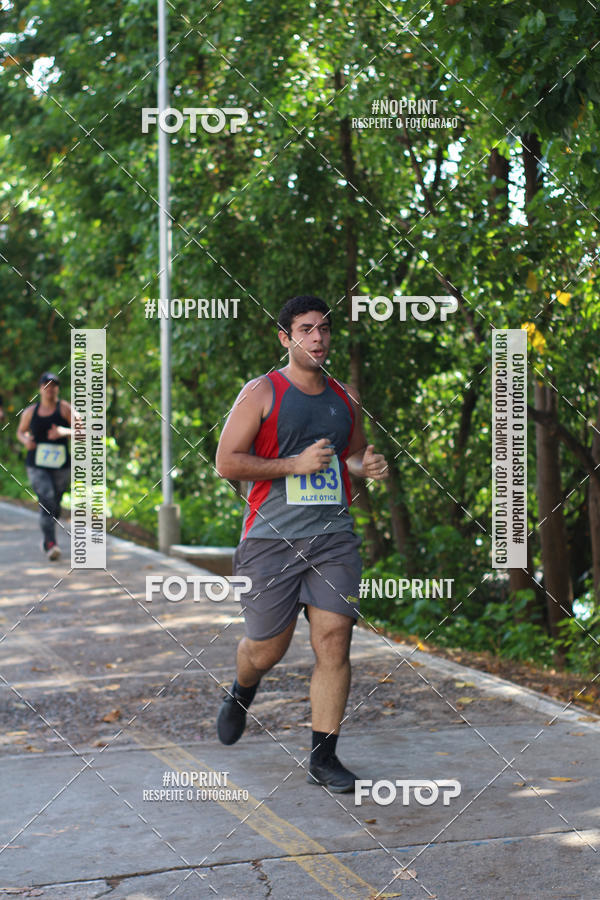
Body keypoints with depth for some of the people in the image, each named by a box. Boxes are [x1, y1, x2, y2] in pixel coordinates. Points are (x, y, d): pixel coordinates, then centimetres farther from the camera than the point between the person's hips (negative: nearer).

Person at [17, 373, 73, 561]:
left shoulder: (64, 408, -1)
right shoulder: (30, 411, 6)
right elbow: (21, 431, 21)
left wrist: (63, 432, -23)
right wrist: (25, 440, -2)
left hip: (60, 466, 0)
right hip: (36, 466, 0)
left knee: (54, 507, 10)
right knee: (46, 500, -20)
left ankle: (47, 540, 38)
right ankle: (51, 544, -27)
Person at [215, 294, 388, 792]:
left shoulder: (345, 398, 13)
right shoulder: (262, 393, -3)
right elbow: (227, 462, -8)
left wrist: (368, 465, 4)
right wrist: (295, 464, -16)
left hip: (334, 536, 4)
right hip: (272, 538, -3)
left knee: (334, 641, -6)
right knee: (267, 649, 4)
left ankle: (324, 757, 4)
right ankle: (241, 694, 41)